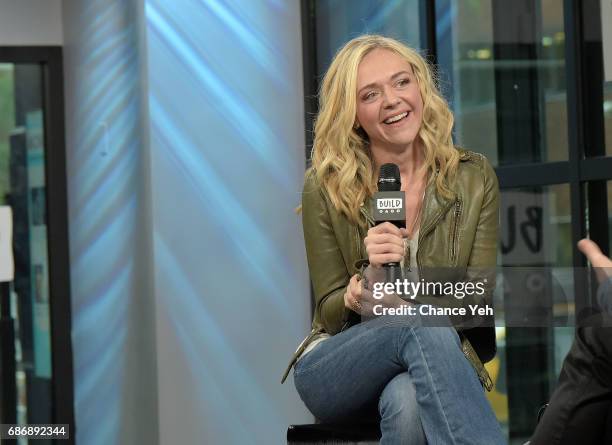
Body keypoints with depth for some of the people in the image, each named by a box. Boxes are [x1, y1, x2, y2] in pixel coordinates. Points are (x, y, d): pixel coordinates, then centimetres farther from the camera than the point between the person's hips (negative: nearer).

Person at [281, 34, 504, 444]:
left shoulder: (474, 178, 3)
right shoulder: (326, 188, -1)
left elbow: (481, 301, -1)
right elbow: (331, 314, 1)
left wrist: (402, 298, -21)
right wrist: (366, 281, -23)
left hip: (437, 367, 0)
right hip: (337, 371, 0)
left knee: (408, 404, -40)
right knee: (423, 327, -36)